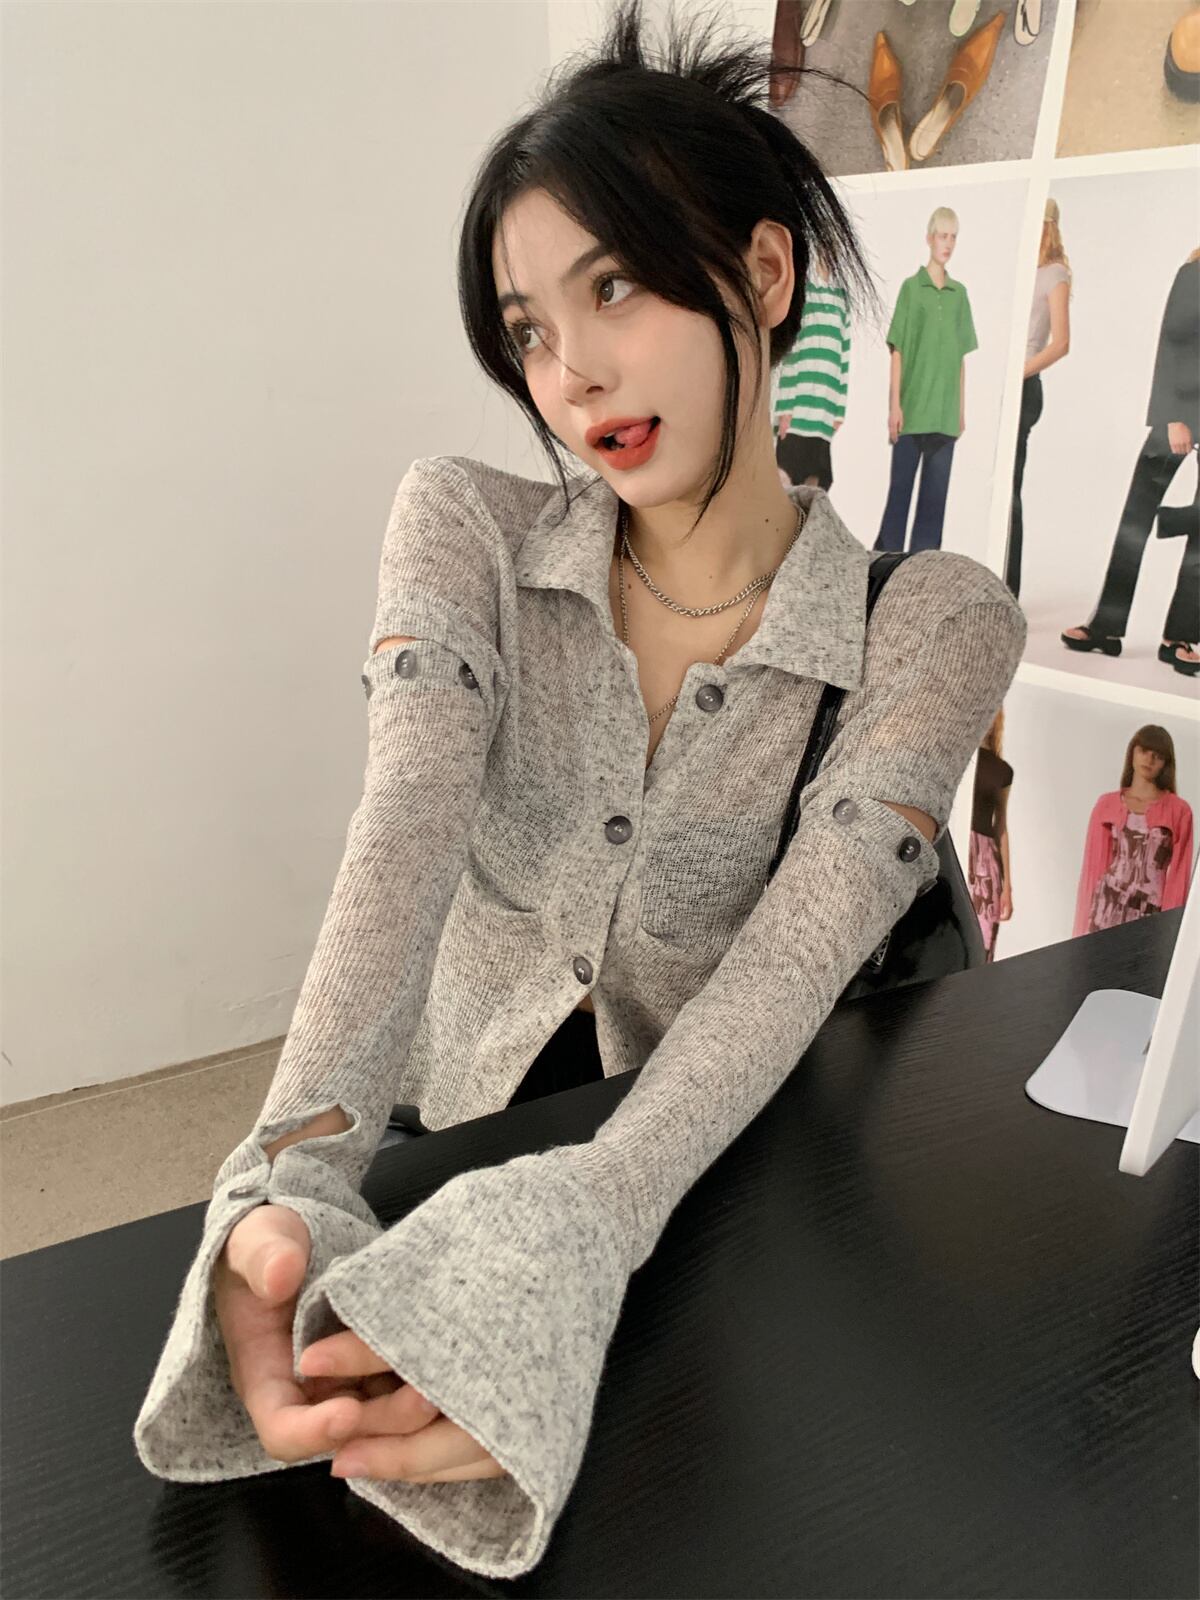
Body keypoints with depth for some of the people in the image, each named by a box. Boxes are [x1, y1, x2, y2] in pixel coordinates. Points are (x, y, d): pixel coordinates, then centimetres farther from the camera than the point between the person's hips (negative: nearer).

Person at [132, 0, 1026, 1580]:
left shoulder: (931, 624, -13)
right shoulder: (464, 525, -9)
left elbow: (800, 952, -26)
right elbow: (407, 833, -24)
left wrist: (569, 1239, -42)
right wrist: (291, 1178, -40)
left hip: (718, 1176, 0)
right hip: (466, 1135, 1)